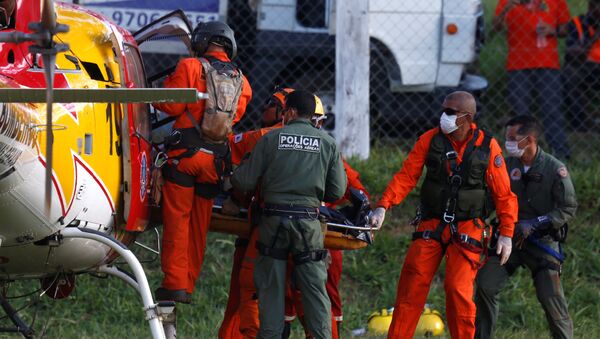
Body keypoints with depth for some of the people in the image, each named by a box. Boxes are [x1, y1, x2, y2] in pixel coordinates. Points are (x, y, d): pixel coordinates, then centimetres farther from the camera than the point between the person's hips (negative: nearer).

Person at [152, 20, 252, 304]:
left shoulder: (190, 67, -4)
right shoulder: (241, 81, 12)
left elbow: (172, 105, -8)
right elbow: (235, 115, 12)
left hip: (185, 152, -5)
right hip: (215, 159, 5)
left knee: (177, 219, -2)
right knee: (199, 224, 10)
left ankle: (175, 283, -8)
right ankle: (188, 286, 11)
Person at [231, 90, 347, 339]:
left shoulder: (271, 139, 0)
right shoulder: (327, 143, 3)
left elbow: (245, 182, 0)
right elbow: (337, 191, 4)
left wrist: (232, 178, 23)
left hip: (274, 219, 0)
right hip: (308, 221, 1)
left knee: (271, 285, 7)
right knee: (314, 286, 4)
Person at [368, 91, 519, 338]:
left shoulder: (487, 147, -4)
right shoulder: (430, 140, -1)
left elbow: (503, 194, 1)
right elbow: (406, 177, -2)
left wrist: (506, 234, -4)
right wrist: (383, 207, -14)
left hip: (467, 229, -2)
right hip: (431, 225, 2)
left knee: (458, 290, -13)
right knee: (411, 288, -4)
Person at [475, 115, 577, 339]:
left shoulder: (554, 169, -11)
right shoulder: (507, 166, 0)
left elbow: (568, 208, -12)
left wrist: (533, 225, -18)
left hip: (542, 242, -3)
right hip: (509, 237, 3)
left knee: (550, 296, -7)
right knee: (485, 286, -8)